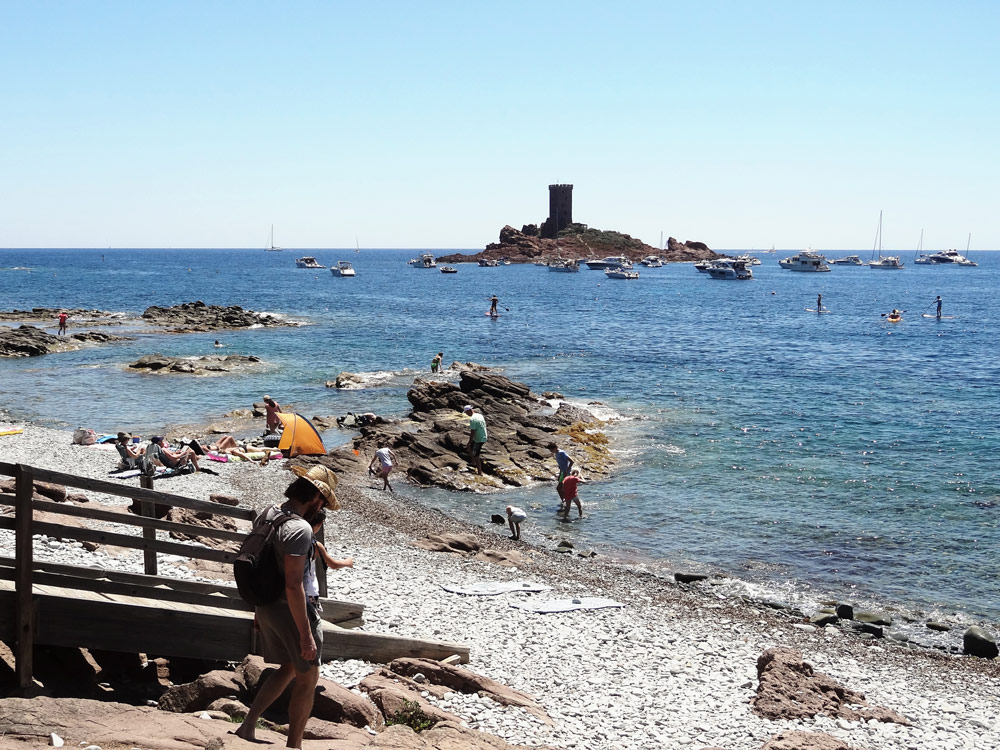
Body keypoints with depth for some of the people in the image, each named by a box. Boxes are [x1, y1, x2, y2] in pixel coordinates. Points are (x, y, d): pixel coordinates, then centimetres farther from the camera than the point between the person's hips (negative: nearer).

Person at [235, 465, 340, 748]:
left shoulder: (266, 515, 4)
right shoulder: (299, 529, -25)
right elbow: (293, 586, -27)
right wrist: (306, 635, -23)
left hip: (266, 607, 9)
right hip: (292, 610, -9)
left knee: (288, 668, 24)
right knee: (307, 679, 9)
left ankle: (247, 727, 20)